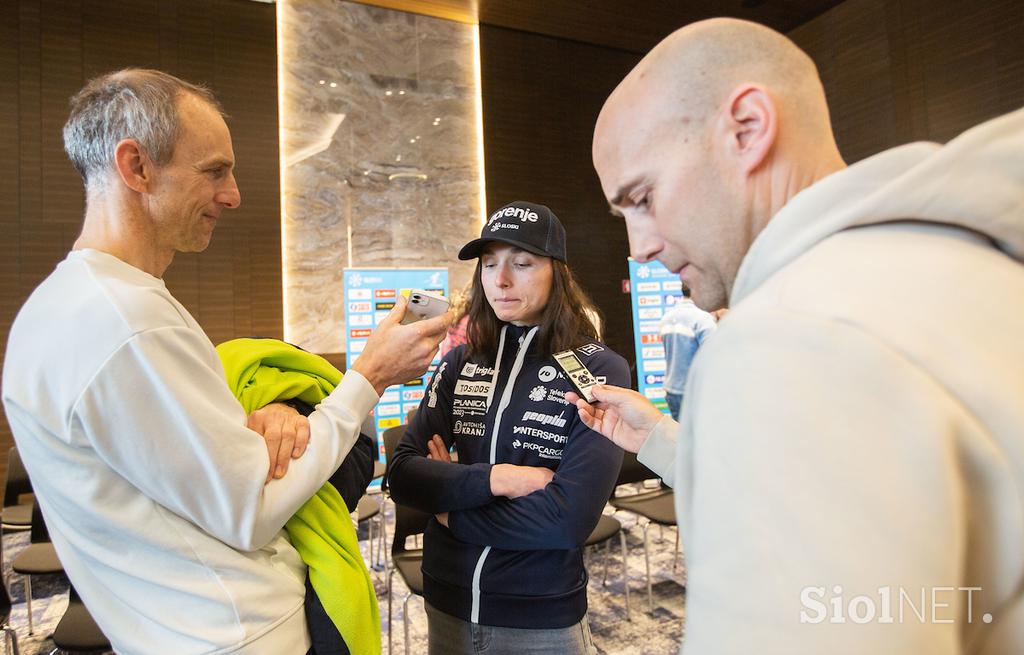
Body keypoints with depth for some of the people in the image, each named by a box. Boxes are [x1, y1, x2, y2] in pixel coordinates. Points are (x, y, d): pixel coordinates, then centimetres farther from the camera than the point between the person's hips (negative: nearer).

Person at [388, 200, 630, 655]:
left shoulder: (600, 372, -14)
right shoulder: (460, 364, -2)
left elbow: (570, 517, -21)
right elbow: (402, 476, -7)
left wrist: (451, 505, -12)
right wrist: (494, 479, -21)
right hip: (447, 605, 4)